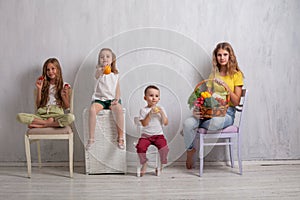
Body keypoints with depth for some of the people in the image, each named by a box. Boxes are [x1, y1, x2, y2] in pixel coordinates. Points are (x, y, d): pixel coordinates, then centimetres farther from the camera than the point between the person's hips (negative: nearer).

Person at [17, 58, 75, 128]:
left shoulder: (64, 86, 10)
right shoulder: (43, 85, 14)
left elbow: (67, 106, 10)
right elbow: (38, 105, 9)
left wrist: (63, 95, -8)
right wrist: (39, 89, 1)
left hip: (57, 115, -1)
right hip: (41, 115, 2)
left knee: (70, 117, -38)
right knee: (20, 116, -24)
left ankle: (40, 125, -24)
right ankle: (48, 122, -23)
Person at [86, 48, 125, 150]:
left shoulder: (115, 74, 13)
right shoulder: (99, 70, 3)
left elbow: (118, 88, 14)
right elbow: (96, 75, -23)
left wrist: (117, 99, -5)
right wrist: (101, 71, -46)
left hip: (112, 99, 1)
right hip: (99, 98, -1)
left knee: (118, 108, -33)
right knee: (92, 109, -33)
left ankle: (120, 137, -24)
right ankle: (91, 138, -24)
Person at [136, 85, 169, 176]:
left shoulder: (161, 109, 9)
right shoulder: (143, 110, 1)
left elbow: (166, 123, 1)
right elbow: (144, 124, -10)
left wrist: (162, 113, -11)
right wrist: (150, 113, -18)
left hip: (158, 135, 1)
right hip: (146, 135, -1)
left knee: (164, 146, -27)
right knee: (140, 147, -26)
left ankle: (161, 164, 0)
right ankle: (144, 163, 2)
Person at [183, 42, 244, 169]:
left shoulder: (236, 74, 3)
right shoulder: (213, 75, 17)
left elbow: (236, 102, -2)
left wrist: (226, 86, -15)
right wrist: (198, 109, -7)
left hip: (227, 112, -3)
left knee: (216, 122, -41)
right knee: (187, 123, -26)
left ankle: (193, 127, -9)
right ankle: (190, 150, 0)